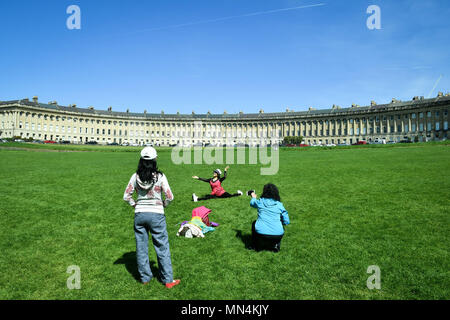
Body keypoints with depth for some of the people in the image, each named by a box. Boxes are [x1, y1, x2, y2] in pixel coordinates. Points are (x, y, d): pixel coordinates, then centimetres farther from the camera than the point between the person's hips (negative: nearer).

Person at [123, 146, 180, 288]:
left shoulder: (136, 176, -3)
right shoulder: (160, 176, -11)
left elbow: (126, 196, 0)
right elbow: (170, 197, -11)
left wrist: (135, 205, 13)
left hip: (139, 214, 3)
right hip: (156, 214, -3)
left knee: (141, 246, 15)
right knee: (162, 247, 7)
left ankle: (145, 277, 28)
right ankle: (168, 280, 15)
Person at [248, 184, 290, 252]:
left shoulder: (260, 202, 4)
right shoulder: (279, 205, 3)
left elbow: (252, 203, 28)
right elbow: (286, 221, 5)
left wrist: (253, 197, 51)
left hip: (261, 234, 0)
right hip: (277, 236, 1)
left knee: (254, 223, 31)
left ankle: (255, 246, 30)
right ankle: (276, 246, 21)